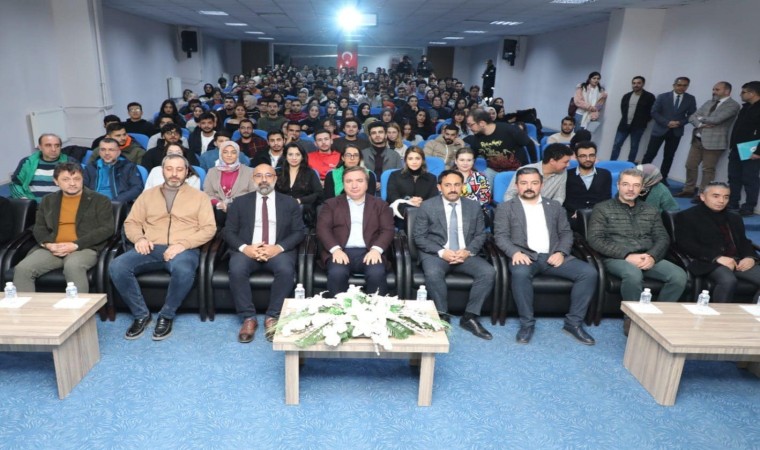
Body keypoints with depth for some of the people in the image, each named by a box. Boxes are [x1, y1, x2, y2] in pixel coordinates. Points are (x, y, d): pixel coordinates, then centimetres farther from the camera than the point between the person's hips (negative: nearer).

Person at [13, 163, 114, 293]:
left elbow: (107, 229, -3)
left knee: (73, 267, -37)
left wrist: (76, 245, -13)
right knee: (22, 269, -19)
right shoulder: (48, 201, 21)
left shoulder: (100, 200, 6)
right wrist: (48, 244, -4)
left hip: (84, 248, -5)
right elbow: (38, 228, 21)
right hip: (52, 249, 5)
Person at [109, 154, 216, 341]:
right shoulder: (148, 195, 21)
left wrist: (183, 244, -14)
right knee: (117, 267, -24)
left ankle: (166, 316, -12)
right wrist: (139, 238, -6)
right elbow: (131, 223, 18)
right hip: (152, 249, 3)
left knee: (184, 270, -38)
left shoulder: (199, 197, 11)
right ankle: (141, 314, -5)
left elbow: (209, 228, 1)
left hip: (184, 249, -3)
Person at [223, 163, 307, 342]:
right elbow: (228, 231, 7)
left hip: (279, 251, -1)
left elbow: (299, 232, 4)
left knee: (286, 270, -33)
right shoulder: (240, 202, 14)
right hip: (247, 250, 1)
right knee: (236, 270, -31)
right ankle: (248, 318, -16)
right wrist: (244, 248, -14)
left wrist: (279, 247, -14)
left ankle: (273, 317, -17)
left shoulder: (290, 203, 13)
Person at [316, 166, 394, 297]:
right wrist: (335, 249, -14)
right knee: (337, 273, -32)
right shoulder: (331, 204, 17)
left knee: (377, 274, -30)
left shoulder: (380, 205, 19)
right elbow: (322, 228, 4)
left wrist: (376, 249, -12)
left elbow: (387, 230, 8)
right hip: (340, 252, 0)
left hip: (369, 252, 1)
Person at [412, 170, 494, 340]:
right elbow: (418, 237, -3)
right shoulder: (427, 206, 0)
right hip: (435, 253, -3)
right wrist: (441, 252, -17)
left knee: (489, 272, -23)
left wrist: (468, 251, -11)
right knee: (433, 274, -35)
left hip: (465, 254, 3)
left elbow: (480, 235, 10)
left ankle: (469, 317, -11)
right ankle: (443, 316, -14)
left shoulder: (474, 206, 9)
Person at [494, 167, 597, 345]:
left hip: (553, 256, 4)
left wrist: (561, 252, -6)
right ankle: (527, 323, -21)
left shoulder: (554, 206, 19)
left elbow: (566, 233, 15)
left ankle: (573, 322, -7)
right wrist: (515, 252, -19)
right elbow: (500, 235, 1)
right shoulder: (506, 208, 10)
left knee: (589, 272, -19)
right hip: (526, 256, -3)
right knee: (520, 272, -38)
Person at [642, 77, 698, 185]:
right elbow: (654, 112, -6)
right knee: (650, 154, -3)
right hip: (660, 129, -2)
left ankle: (663, 178, 16)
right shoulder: (662, 97, -2)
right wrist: (667, 123, -17)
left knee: (669, 156, 7)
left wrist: (680, 123, -14)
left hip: (676, 132, 2)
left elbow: (692, 115, 5)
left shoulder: (690, 99, 4)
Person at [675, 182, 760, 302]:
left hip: (738, 261, 7)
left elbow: (744, 242, 25)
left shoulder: (734, 218, 26)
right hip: (710, 263, -6)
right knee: (728, 281, -35)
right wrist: (717, 257, -19)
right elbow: (686, 245, -8)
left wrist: (750, 257, -1)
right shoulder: (687, 216, 4)